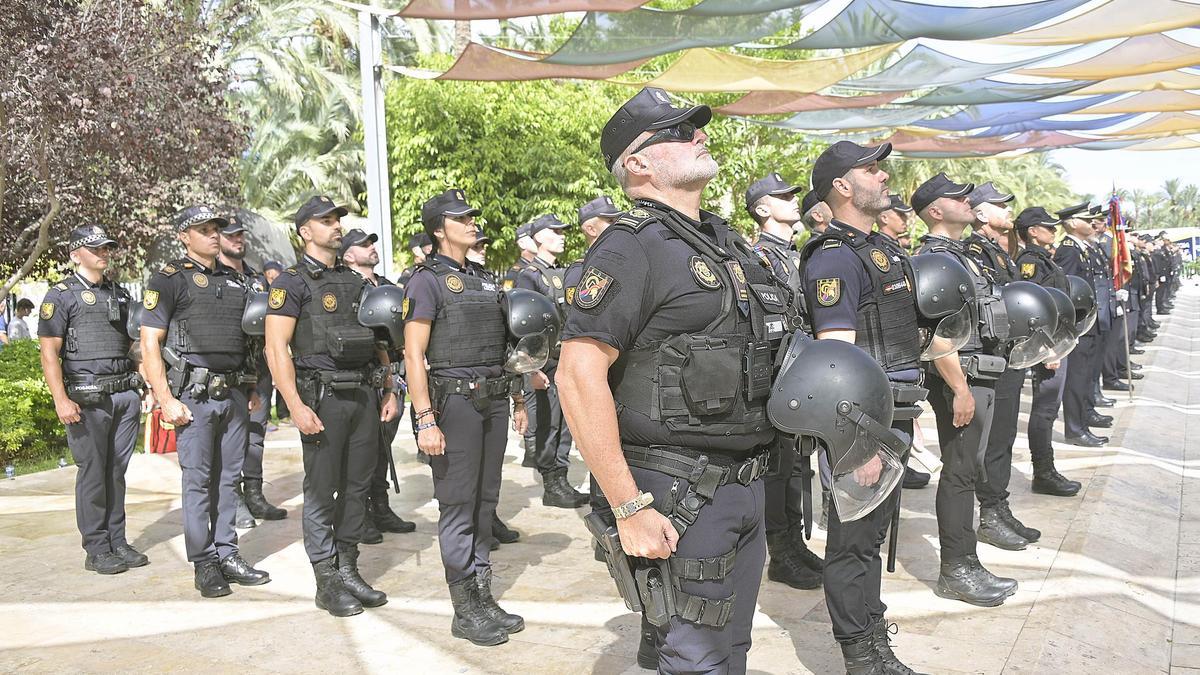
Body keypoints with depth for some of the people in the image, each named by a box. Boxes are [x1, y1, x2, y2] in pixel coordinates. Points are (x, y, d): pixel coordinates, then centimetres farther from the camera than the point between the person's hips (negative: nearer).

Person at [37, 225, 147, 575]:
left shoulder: (120, 294, 16)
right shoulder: (61, 295, -1)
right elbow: (49, 352, -7)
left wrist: (141, 383, 13)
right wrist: (61, 400, -16)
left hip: (126, 394, 5)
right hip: (88, 398, -5)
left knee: (117, 470, 9)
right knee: (93, 472, -1)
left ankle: (117, 542, 17)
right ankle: (97, 550, 7)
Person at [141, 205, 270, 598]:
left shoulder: (236, 282, 16)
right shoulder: (170, 280, -2)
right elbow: (149, 343, -6)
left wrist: (252, 392, 14)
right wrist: (166, 400, -13)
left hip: (234, 395, 5)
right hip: (195, 396, -5)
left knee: (229, 478, 9)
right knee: (198, 481, -1)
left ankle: (227, 555, 18)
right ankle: (204, 564, 8)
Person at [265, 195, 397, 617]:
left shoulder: (356, 282, 17)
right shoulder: (292, 282, -4)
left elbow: (378, 341, 21)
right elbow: (276, 348, -11)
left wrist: (390, 390, 13)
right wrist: (296, 406, -18)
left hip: (363, 395, 6)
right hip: (322, 396, -6)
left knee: (357, 487, 10)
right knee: (321, 491, 1)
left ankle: (348, 571, 21)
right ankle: (327, 584, 10)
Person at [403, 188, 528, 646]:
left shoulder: (485, 279, 16)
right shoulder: (428, 280, -5)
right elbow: (414, 355, -11)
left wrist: (518, 400, 17)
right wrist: (425, 420, -18)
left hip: (494, 400, 7)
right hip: (455, 400, -7)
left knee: (485, 502, 12)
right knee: (458, 505, -1)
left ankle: (483, 597, 21)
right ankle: (465, 611, 7)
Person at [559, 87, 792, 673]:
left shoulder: (728, 243, 13)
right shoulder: (631, 246, -14)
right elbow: (578, 375, -22)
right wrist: (629, 509, -23)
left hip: (746, 486, 8)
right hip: (681, 494, -8)